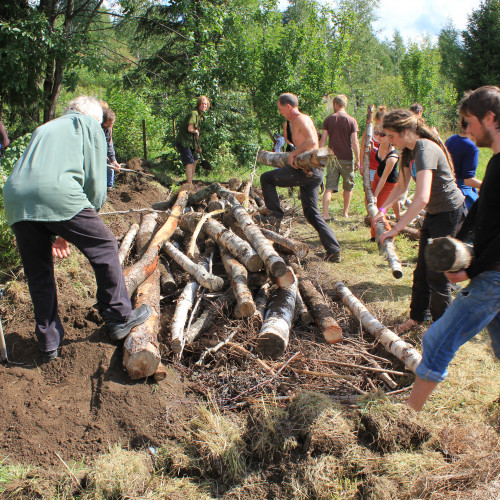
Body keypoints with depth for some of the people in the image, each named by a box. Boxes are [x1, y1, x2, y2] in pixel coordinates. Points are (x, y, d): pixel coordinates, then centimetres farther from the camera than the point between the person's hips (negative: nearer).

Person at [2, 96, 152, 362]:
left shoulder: (44, 128, 37)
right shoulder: (90, 125, 19)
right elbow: (95, 182, 7)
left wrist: (55, 233, 30)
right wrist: (88, 217, 20)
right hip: (57, 193, -6)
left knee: (38, 273, 15)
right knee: (104, 248, 11)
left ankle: (49, 344, 24)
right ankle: (119, 318, 20)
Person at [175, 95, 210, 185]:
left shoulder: (201, 115, 14)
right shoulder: (194, 113, -18)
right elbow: (190, 129, -30)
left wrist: (197, 146, 20)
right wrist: (196, 131, -9)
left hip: (190, 142, 10)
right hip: (183, 142, -10)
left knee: (195, 160, 23)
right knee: (190, 162, -16)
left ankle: (191, 180, 38)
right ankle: (190, 185, -17)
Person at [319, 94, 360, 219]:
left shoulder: (328, 119, 1)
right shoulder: (351, 121, -3)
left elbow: (323, 140, -1)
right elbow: (355, 142, -7)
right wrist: (357, 159, -2)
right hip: (346, 159, -1)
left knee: (329, 186, 1)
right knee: (348, 186, 14)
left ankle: (325, 213, -11)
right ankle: (345, 212, 22)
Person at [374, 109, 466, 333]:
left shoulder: (425, 150, -28)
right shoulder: (409, 150, 2)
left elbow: (422, 198, -38)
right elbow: (401, 186, 14)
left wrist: (396, 229, -36)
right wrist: (383, 209, 1)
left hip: (450, 213, -9)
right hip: (434, 213, 9)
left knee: (437, 274, -1)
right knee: (422, 269, 15)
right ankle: (418, 316, 31)